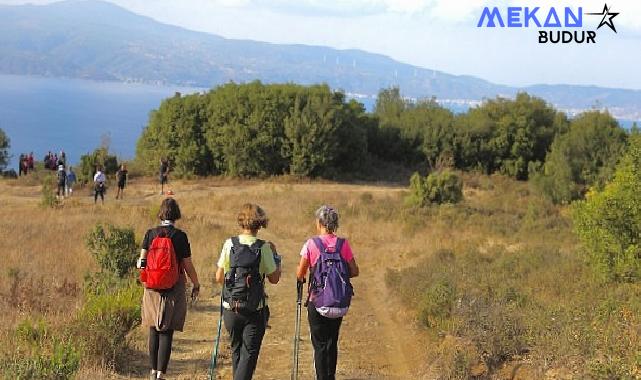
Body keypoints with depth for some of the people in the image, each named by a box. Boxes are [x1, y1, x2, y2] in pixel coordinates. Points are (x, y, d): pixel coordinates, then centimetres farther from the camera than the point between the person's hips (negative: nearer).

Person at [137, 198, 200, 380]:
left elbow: (142, 262, 0)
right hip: (174, 289, -3)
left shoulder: (150, 234, -1)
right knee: (167, 331, 0)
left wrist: (139, 263, 24)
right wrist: (196, 285, 9)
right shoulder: (180, 236, -8)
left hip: (152, 288, 3)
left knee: (154, 330, 15)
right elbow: (188, 266, -6)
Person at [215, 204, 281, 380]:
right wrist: (275, 256, 11)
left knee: (236, 350, 20)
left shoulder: (229, 244, -4)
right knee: (249, 353, 2)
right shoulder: (263, 248, -10)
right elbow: (274, 279, -2)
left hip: (231, 308, 3)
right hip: (255, 310, -3)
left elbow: (219, 278, 0)